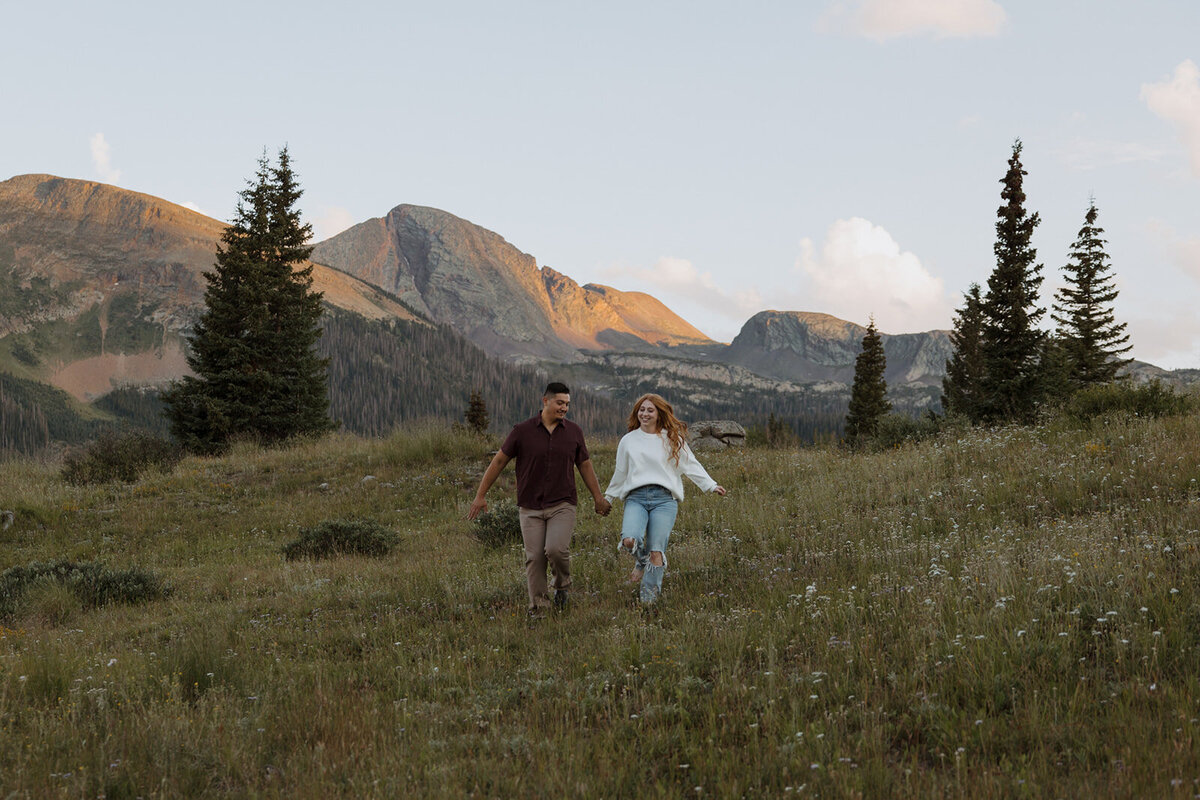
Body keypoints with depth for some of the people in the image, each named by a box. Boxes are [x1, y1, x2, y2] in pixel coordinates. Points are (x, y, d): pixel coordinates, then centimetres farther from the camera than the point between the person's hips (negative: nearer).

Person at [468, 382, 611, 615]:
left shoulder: (573, 432, 5)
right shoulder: (522, 431, -3)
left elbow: (585, 465, 16)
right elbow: (499, 461, 2)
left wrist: (599, 498, 19)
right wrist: (480, 495, 0)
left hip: (562, 505, 0)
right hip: (530, 508, 0)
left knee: (556, 549, -20)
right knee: (534, 559, -3)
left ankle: (562, 585, 9)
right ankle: (537, 609, 7)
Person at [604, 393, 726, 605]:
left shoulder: (672, 439, 12)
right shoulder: (628, 441, 18)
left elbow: (691, 465, 12)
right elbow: (620, 473, 28)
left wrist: (711, 485, 2)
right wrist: (608, 497, 32)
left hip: (664, 499, -1)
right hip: (636, 498, 1)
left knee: (657, 551, -12)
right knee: (629, 541, -25)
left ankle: (648, 600, -2)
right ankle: (641, 562, 12)